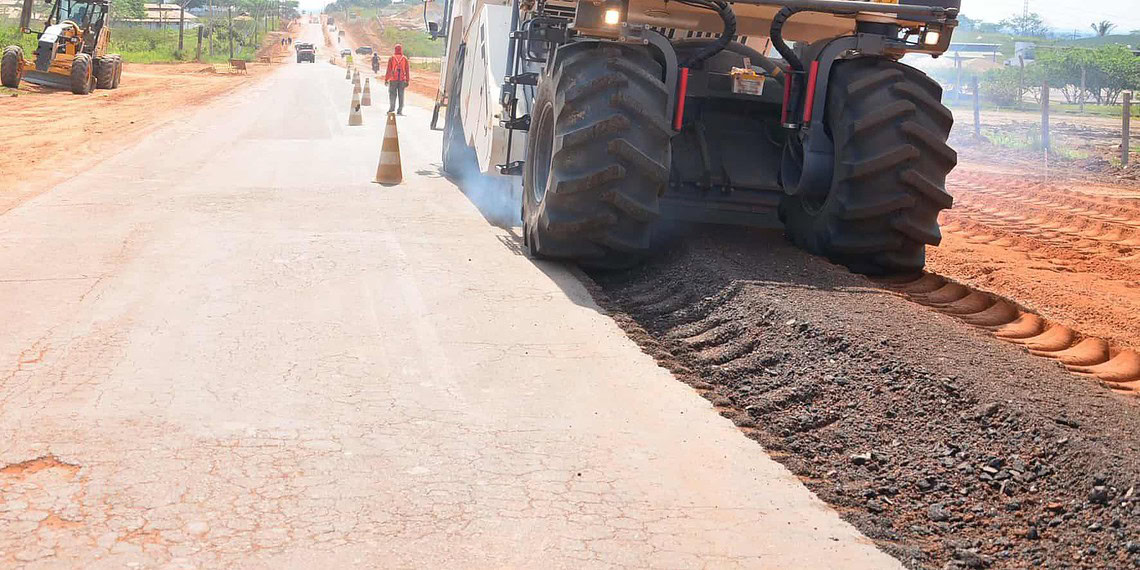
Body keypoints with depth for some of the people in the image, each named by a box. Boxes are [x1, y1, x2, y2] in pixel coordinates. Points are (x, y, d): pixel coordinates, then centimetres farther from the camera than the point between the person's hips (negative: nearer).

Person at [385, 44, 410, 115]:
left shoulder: (391, 58, -1)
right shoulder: (405, 59, 3)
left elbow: (388, 70, -1)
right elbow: (407, 70, 3)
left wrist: (386, 79, 3)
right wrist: (407, 80, 7)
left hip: (393, 80, -1)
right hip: (402, 80, 1)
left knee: (392, 94, 7)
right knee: (401, 95, 3)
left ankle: (392, 108, 2)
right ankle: (400, 110, 2)